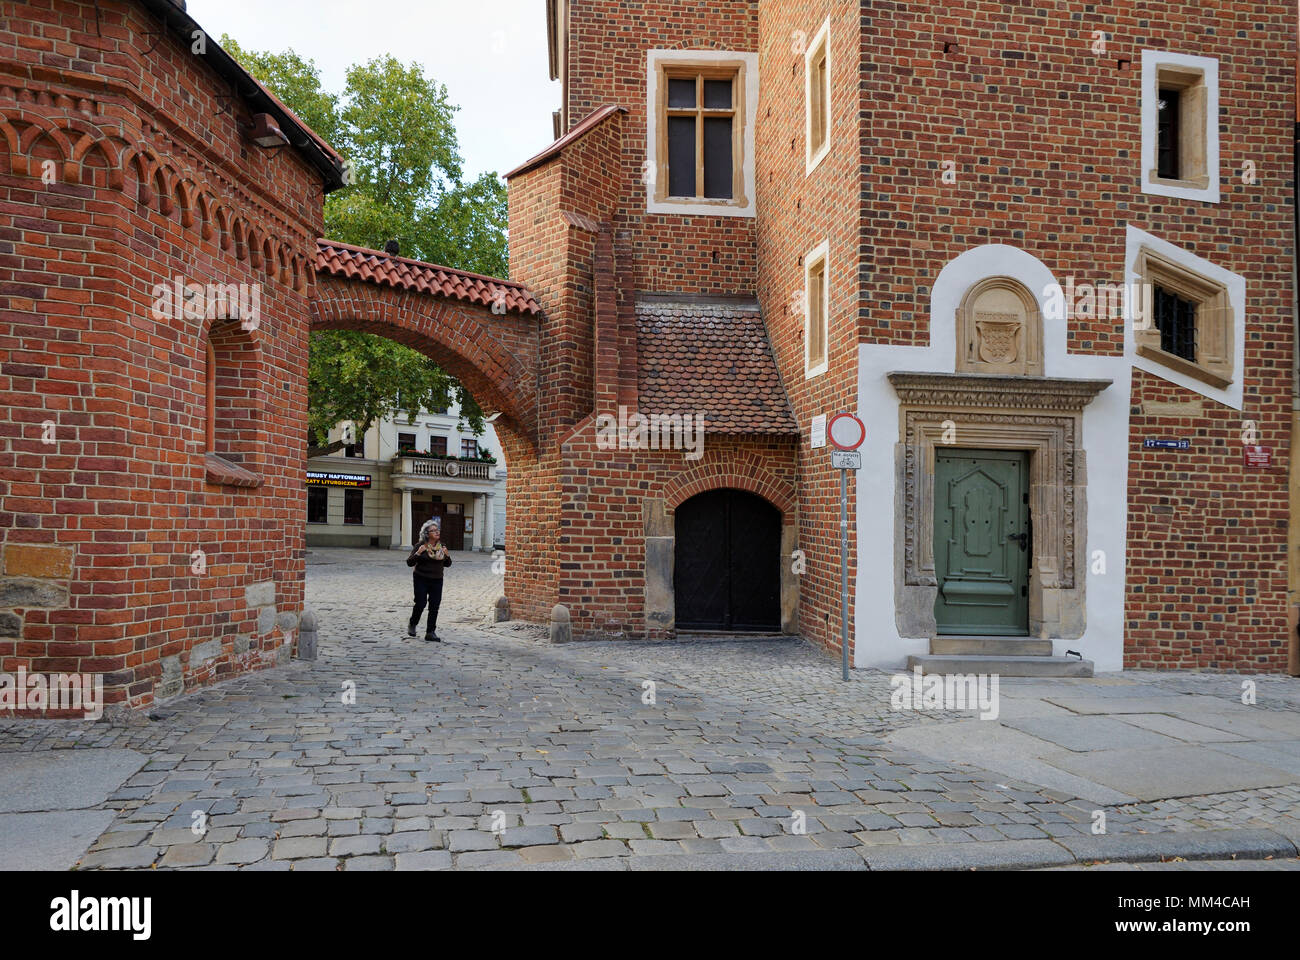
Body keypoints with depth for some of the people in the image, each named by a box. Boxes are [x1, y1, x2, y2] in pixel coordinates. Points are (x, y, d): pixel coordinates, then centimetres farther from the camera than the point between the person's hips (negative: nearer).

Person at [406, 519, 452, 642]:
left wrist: (447, 555, -7)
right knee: (420, 604, -6)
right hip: (421, 579, -4)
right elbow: (409, 563, -7)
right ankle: (412, 625, 22)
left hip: (437, 581, 4)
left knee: (435, 606, 1)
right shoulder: (420, 545, -7)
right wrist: (418, 553, -22)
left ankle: (430, 632, 10)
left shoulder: (441, 546, 6)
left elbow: (447, 564, 13)